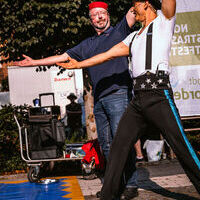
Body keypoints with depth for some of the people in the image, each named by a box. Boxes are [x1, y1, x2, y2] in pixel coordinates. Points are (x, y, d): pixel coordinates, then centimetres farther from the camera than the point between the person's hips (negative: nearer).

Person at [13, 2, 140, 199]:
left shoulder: (119, 31, 9)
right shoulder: (87, 44, 24)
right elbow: (62, 57, 28)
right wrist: (33, 62, 29)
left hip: (118, 95, -6)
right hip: (99, 100, 6)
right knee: (106, 144, 5)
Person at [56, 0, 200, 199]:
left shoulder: (164, 20, 8)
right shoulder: (134, 37, 26)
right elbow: (108, 55, 28)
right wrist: (78, 65, 30)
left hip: (159, 96, -7)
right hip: (138, 99, 7)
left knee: (182, 147, -9)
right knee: (118, 146, 5)